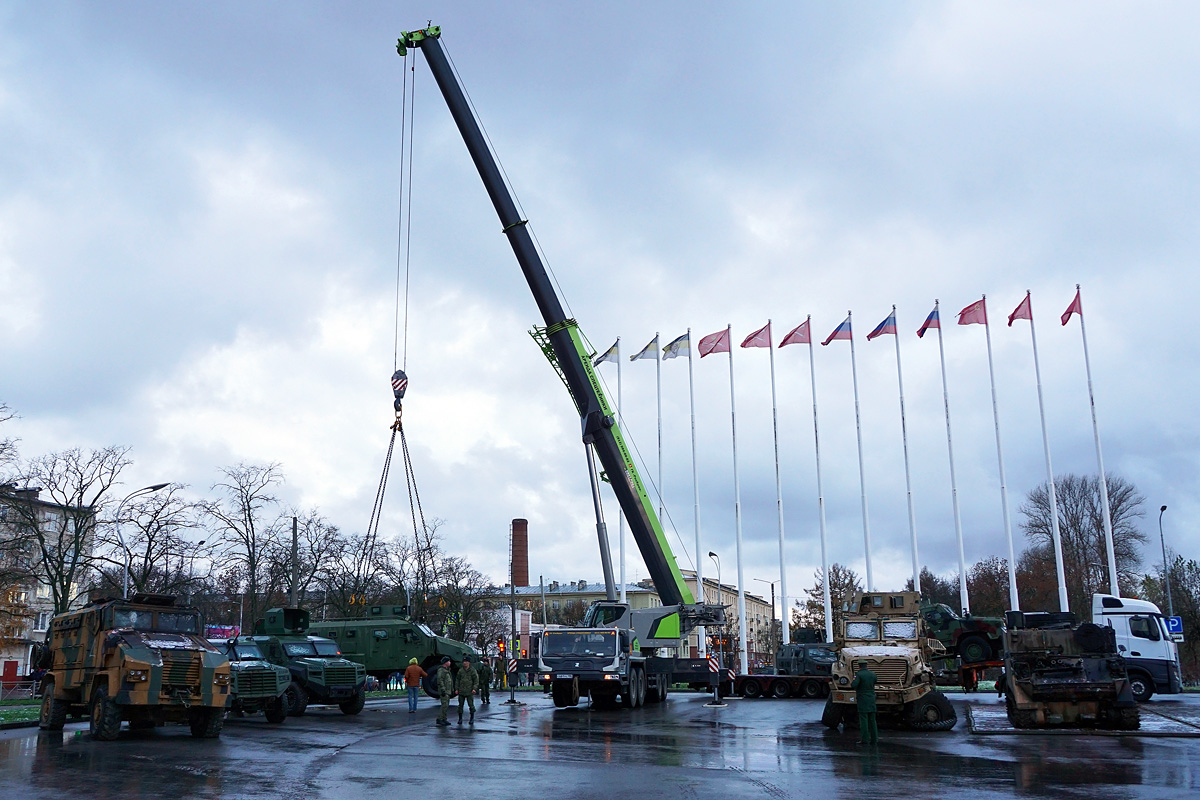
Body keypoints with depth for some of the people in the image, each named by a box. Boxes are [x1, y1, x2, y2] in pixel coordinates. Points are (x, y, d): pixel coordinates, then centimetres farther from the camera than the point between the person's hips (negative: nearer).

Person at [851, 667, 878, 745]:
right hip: (872, 699, 5)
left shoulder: (859, 675, -12)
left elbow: (853, 686, -23)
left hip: (862, 700, -5)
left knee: (863, 719, -3)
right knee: (872, 720, 9)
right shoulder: (872, 674, 6)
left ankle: (864, 739, -5)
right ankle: (874, 739, 10)